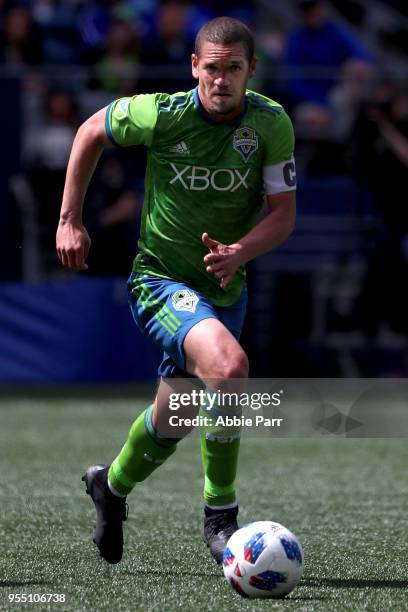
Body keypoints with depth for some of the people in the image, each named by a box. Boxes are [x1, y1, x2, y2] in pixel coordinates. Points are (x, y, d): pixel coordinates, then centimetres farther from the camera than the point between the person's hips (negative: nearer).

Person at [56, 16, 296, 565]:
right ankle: (220, 516, -15)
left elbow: (284, 213, -7)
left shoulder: (271, 123, -12)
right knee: (229, 366, -31)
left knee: (171, 420, 16)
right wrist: (70, 221, 1)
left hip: (224, 288, 4)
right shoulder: (162, 114, -17)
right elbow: (91, 132, 2)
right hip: (159, 279, -4)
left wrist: (239, 252, -27)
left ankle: (112, 485, 49)